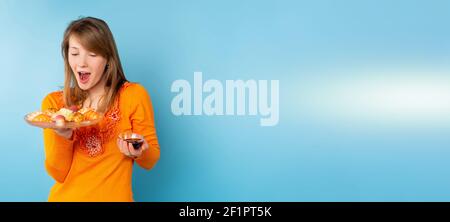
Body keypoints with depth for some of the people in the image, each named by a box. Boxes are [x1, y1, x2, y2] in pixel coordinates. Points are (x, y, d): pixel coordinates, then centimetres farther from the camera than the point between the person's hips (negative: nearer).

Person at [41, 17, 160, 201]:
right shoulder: (53, 102, -5)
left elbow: (150, 162, -7)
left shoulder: (134, 95, -12)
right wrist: (63, 136, -24)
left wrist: (138, 152, -27)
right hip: (64, 196, 2)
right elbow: (58, 173, -8)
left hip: (114, 197, -2)